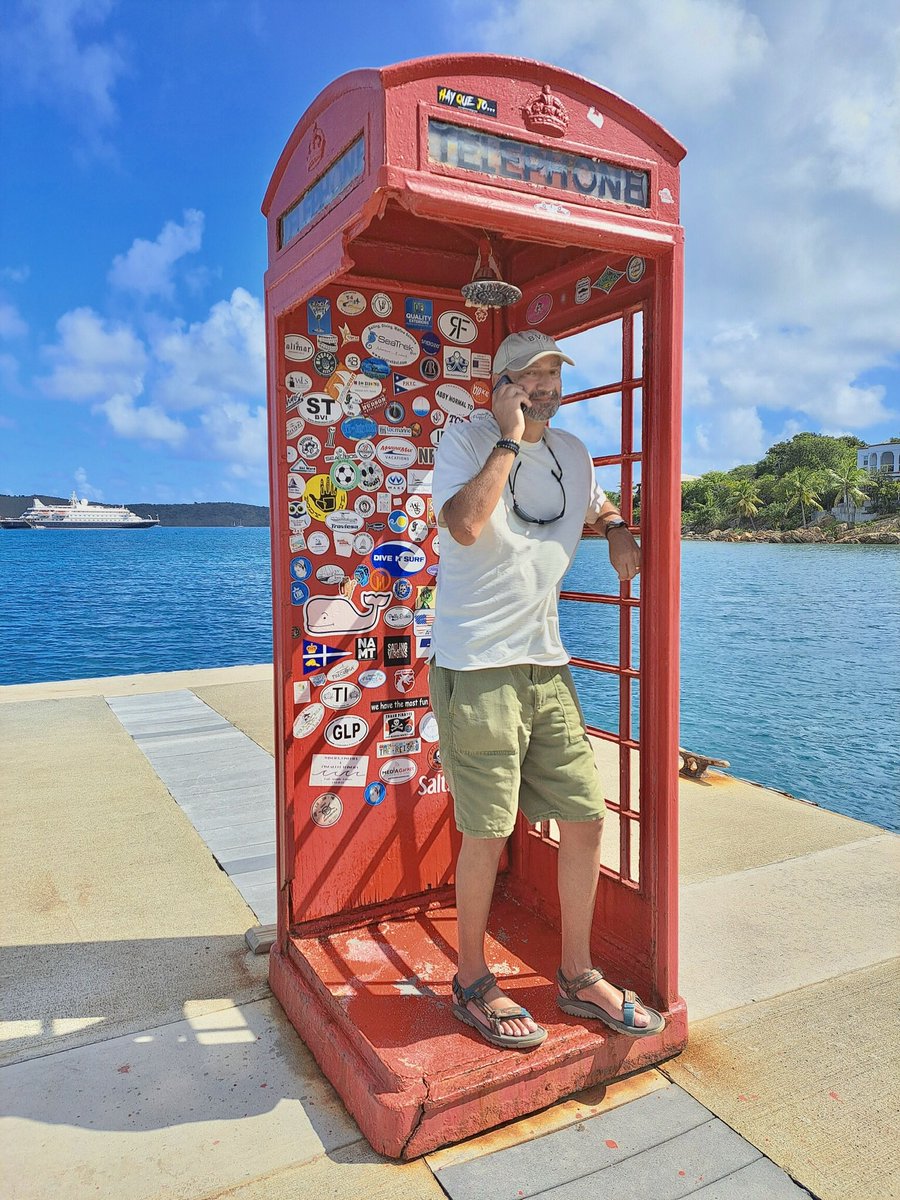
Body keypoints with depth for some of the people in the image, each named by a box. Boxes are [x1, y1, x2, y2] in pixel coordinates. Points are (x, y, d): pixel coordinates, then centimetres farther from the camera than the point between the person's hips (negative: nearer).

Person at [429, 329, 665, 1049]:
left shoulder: (573, 452, 13)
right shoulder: (466, 439, -5)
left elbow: (596, 508, 34)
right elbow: (465, 524, -24)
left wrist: (617, 529, 11)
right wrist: (511, 437, -17)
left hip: (547, 665, 7)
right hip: (476, 668, -6)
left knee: (586, 818, 8)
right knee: (487, 833, 1)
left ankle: (578, 977, 29)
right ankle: (473, 984, 25)